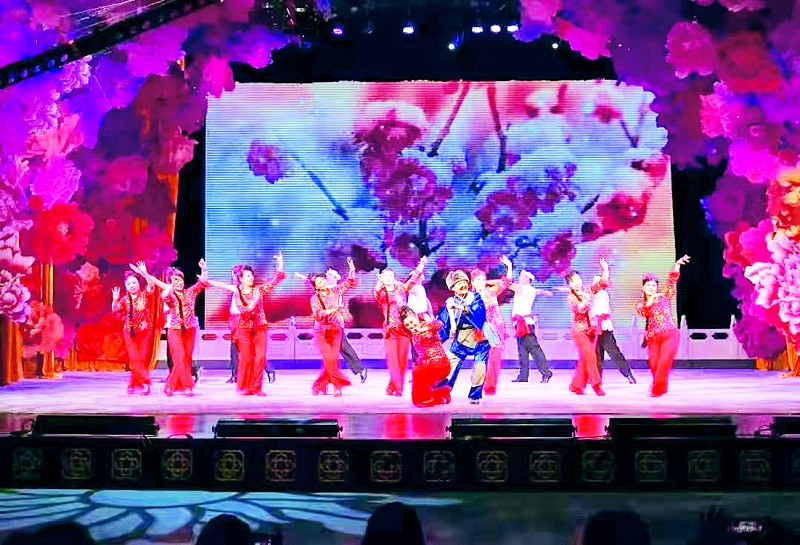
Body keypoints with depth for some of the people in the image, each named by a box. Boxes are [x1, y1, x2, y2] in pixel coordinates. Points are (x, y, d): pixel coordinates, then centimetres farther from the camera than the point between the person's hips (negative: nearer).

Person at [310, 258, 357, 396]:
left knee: (332, 359, -4)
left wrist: (351, 270, -8)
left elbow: (349, 283, 8)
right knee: (329, 358, -14)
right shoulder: (315, 299, -2)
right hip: (321, 331, -2)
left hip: (336, 330, 2)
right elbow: (318, 315, -15)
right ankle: (339, 384, -4)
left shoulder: (335, 291, 6)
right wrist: (332, 310, -26)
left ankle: (319, 386, 8)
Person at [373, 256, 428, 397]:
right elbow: (376, 293, -17)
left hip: (404, 328, 2)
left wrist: (421, 266, -10)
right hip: (390, 330, -2)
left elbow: (413, 280, 4)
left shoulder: (401, 289, 13)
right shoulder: (381, 294, 5)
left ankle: (392, 387, 10)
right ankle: (398, 388, -7)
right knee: (393, 359, -10)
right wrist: (379, 284, -38)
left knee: (402, 359, 0)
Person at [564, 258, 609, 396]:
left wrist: (605, 269, -18)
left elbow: (603, 283, -2)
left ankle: (576, 386, 14)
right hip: (579, 329, -5)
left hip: (592, 329, 5)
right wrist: (586, 300, -43)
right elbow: (578, 309, -24)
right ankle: (596, 384, -15)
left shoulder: (588, 290, 6)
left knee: (584, 359, 5)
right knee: (589, 355, -17)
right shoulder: (570, 297, -6)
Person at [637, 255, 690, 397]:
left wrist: (677, 264, -15)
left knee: (664, 362, -14)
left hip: (670, 334, -2)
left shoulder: (664, 297, 7)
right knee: (653, 364, 1)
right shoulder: (641, 304, 8)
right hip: (653, 337, 2)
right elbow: (642, 311, -15)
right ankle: (658, 386, 27)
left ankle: (658, 389, -3)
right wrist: (651, 300, -29)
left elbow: (672, 280, -3)